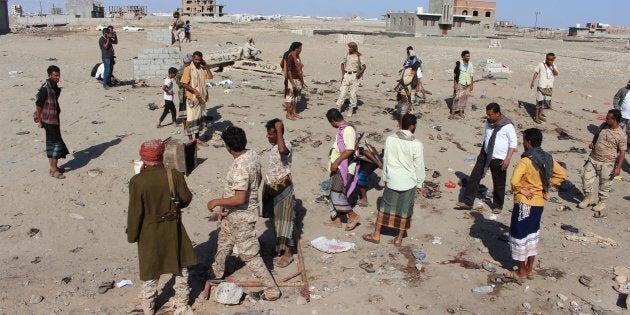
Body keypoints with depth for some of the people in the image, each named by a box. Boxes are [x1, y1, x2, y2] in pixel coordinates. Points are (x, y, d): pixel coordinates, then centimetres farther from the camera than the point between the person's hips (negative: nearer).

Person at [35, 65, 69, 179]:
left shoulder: (55, 87, 8)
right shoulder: (45, 88, -19)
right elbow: (38, 104, -17)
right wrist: (39, 120, -14)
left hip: (54, 119, 9)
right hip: (48, 120, -9)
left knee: (52, 142, 15)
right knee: (57, 142, -7)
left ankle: (52, 166, 25)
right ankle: (54, 170, -2)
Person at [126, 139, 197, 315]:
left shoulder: (138, 181, -20)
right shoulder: (175, 176, -14)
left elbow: (135, 212, -15)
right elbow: (186, 200, -2)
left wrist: (132, 235, -1)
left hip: (149, 232, -1)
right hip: (173, 229, 1)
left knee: (150, 270, 16)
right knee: (180, 266, 19)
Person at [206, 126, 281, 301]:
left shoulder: (240, 167, -33)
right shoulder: (253, 154, -5)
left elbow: (239, 199, -33)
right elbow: (257, 180, 10)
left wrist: (216, 202, -18)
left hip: (241, 216, -10)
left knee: (249, 254, 2)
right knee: (224, 241, 29)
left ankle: (272, 290, 13)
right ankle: (217, 272, 53)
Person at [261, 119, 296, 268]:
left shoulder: (286, 146, -19)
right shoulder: (275, 146, 10)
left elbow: (282, 150, -46)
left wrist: (279, 129, -35)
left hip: (283, 188, -9)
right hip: (272, 188, 9)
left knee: (283, 220, -4)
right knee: (275, 219, 18)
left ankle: (288, 253, 4)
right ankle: (279, 246, 33)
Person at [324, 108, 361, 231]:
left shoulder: (348, 129, -18)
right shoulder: (342, 129, 13)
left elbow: (350, 150, -25)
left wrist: (337, 161, -22)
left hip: (343, 168, -10)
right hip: (338, 167, 10)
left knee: (337, 194, -10)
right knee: (334, 194, 13)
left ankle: (353, 216, 3)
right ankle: (336, 219, 22)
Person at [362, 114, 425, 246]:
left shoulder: (390, 139, -8)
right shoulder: (417, 144, -17)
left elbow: (386, 160, 1)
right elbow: (419, 166, -9)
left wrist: (385, 177, 14)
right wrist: (419, 184, 3)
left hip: (392, 180, 2)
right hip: (409, 182, -2)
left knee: (385, 207, 16)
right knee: (405, 211, 12)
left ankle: (376, 235, 24)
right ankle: (399, 238, 22)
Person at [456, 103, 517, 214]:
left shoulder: (507, 125, -18)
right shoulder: (488, 122, 2)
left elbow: (513, 143, -13)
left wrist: (508, 159, -18)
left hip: (499, 159, -6)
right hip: (485, 155, 6)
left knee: (499, 184, 8)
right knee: (474, 176, 2)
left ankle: (497, 206, 28)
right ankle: (468, 202, 9)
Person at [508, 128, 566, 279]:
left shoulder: (526, 161, -22)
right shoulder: (547, 158, 1)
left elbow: (514, 181, -33)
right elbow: (562, 175, 12)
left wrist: (522, 190, -15)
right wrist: (546, 185, 8)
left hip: (525, 203, -7)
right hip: (539, 202, 7)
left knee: (519, 235, 6)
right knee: (532, 234, 18)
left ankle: (521, 272, 16)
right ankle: (529, 268, 28)